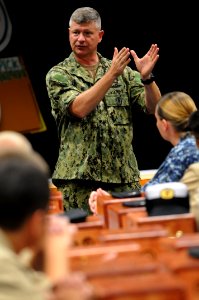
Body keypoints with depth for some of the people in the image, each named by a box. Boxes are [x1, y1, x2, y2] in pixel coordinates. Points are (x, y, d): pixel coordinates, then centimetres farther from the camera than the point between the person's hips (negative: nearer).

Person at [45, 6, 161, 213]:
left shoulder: (123, 72, 12)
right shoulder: (58, 75, 3)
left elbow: (154, 108, 2)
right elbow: (79, 108, -15)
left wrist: (146, 77, -17)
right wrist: (112, 74, -21)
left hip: (124, 175, 3)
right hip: (78, 178, -2)